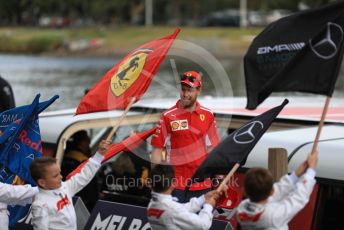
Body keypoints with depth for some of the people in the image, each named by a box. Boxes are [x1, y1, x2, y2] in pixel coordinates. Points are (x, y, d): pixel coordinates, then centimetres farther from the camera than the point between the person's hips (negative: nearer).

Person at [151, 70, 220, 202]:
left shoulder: (207, 116, 5)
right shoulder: (168, 116, -4)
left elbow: (213, 148, 10)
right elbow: (157, 149, -3)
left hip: (203, 183, 3)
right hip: (177, 185, -3)